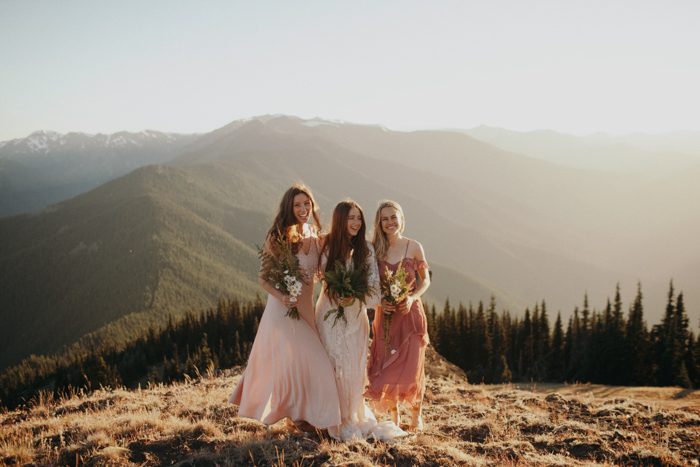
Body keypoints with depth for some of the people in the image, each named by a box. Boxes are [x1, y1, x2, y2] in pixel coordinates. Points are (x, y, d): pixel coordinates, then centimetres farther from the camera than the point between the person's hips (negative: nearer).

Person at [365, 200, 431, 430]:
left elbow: (425, 280, 5)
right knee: (386, 367, 3)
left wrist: (412, 297, -12)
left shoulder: (414, 247, -3)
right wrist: (380, 301, -13)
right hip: (385, 316, 1)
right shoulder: (374, 250, -1)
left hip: (410, 314, -1)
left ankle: (416, 415, 20)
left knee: (412, 367, -1)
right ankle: (394, 417, 20)